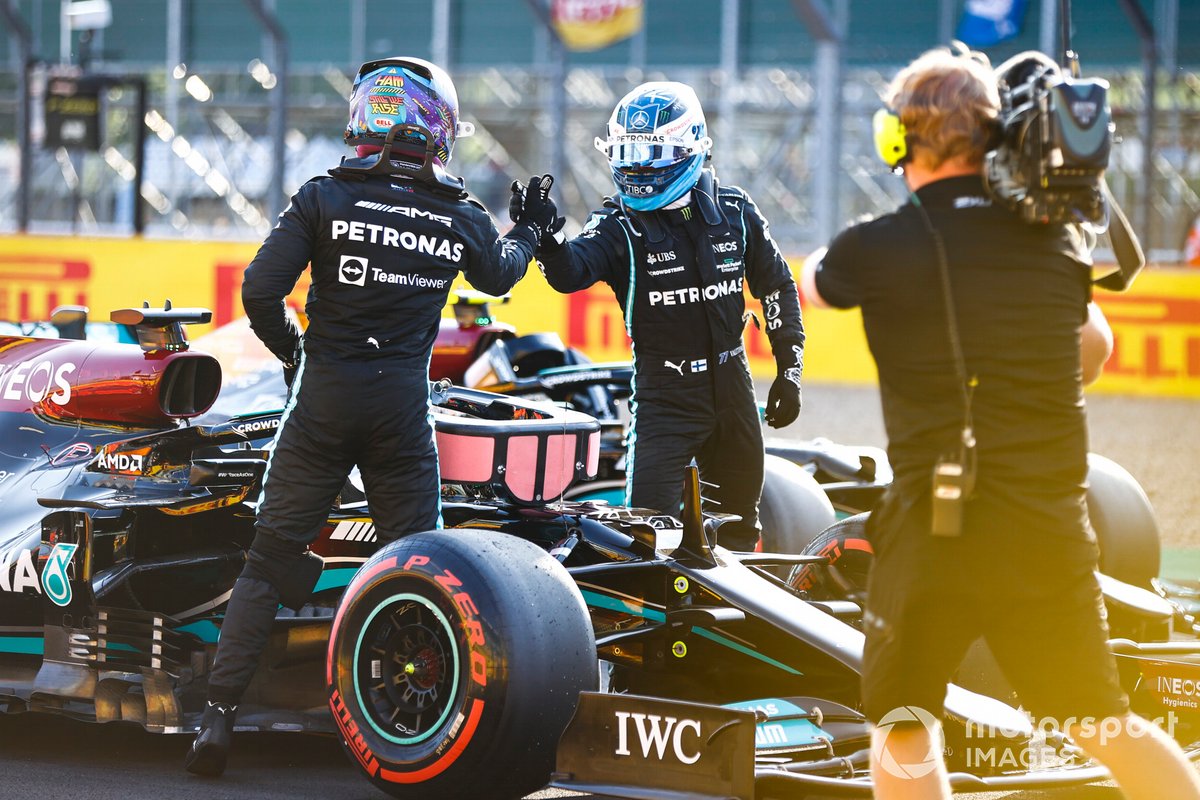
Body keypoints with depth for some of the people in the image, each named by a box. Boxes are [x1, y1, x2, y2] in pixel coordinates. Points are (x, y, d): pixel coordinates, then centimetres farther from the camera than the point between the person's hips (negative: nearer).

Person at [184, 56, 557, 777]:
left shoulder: (324, 198, -7)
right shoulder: (462, 218, 2)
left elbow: (259, 290, -12)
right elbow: (499, 274, 24)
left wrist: (290, 348, 8)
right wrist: (530, 231, 45)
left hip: (323, 398, -1)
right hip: (403, 410, 1)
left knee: (271, 558, 6)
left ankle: (220, 715, 1)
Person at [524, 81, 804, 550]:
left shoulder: (734, 212, 2)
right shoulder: (619, 225, -7)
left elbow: (776, 286, 13)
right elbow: (571, 272, -27)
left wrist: (790, 370, 9)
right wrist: (542, 238, -48)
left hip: (731, 386, 3)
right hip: (662, 393, -3)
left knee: (738, 526, 14)